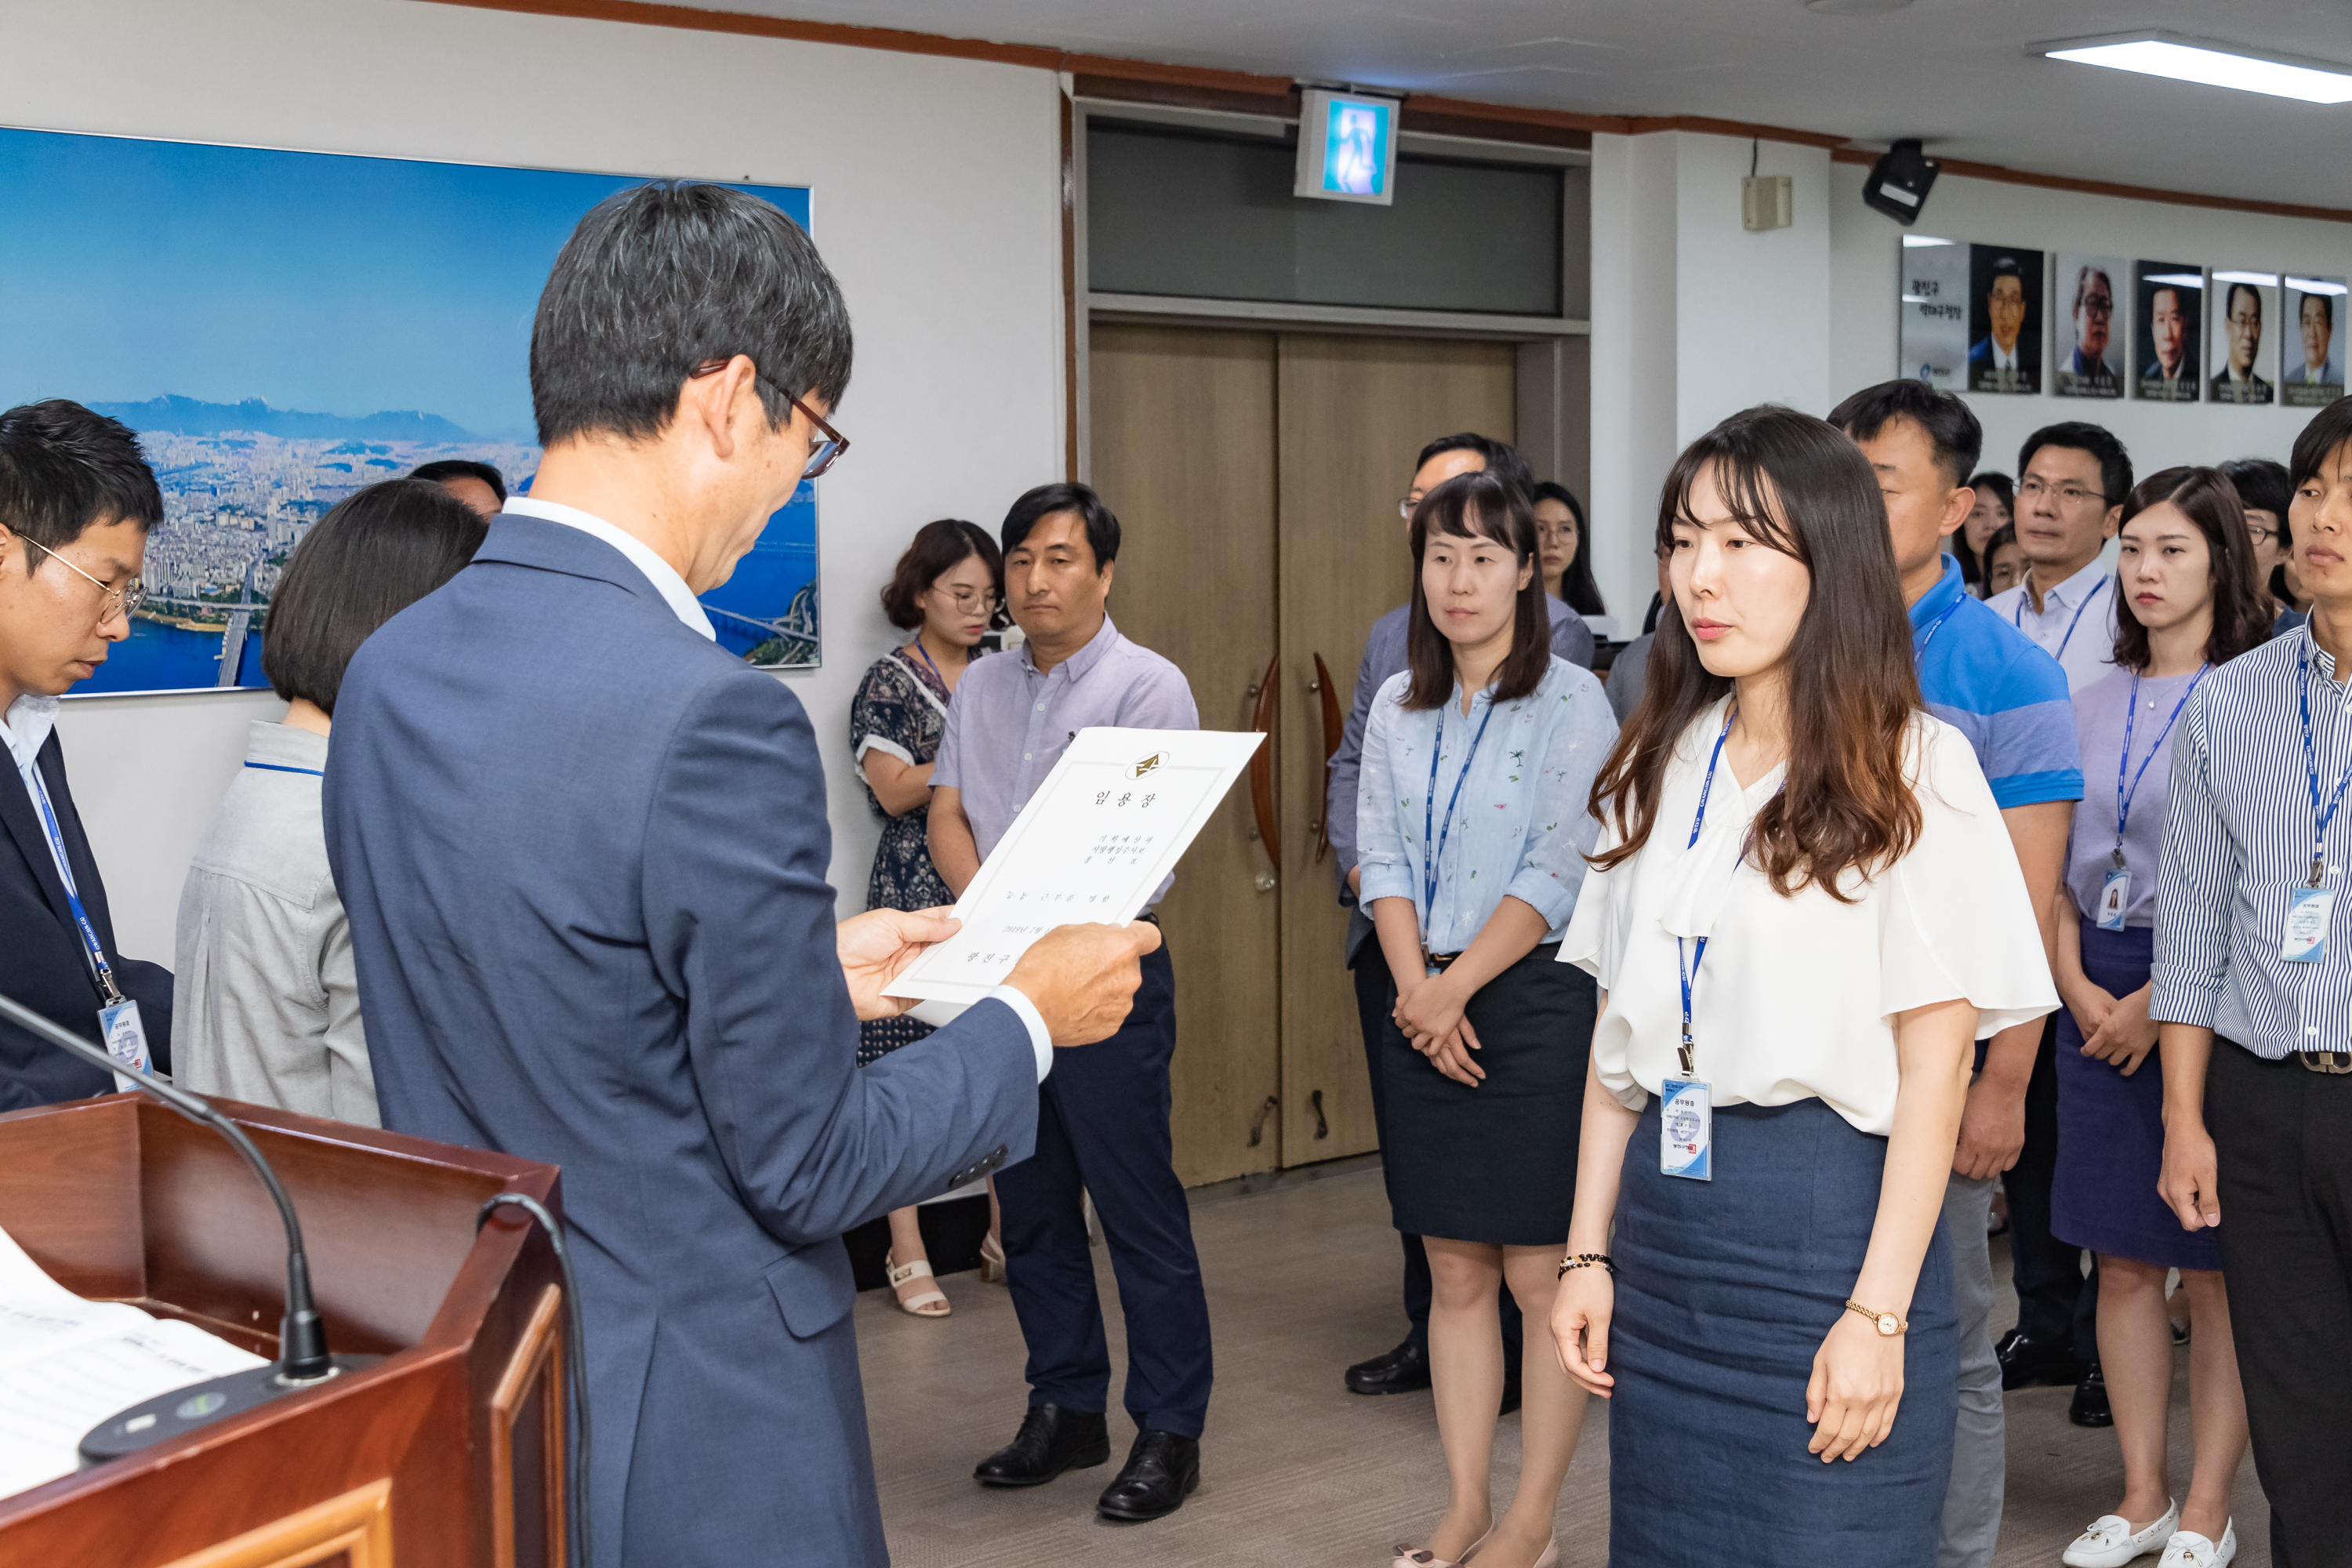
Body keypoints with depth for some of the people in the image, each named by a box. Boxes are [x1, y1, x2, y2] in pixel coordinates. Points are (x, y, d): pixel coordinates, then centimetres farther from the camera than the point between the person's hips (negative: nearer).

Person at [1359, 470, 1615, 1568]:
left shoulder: (1572, 702, -6)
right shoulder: (1397, 708, 11)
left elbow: (1557, 873, -12)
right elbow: (1381, 859, 6)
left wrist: (1456, 986, -12)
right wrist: (1417, 988, -8)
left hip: (1535, 998, -5)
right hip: (1424, 1012, 5)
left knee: (1540, 1272, -1)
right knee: (1455, 1271, 9)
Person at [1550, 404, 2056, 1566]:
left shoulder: (1914, 769, -7)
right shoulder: (1660, 765, 10)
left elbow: (1933, 1064, -11)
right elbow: (1618, 1033, 12)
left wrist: (1878, 1313, -15)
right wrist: (1587, 1251, 7)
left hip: (1830, 1213, -5)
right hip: (1666, 1208, 5)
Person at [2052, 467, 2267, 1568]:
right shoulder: (2094, 703, 10)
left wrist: (2159, 1002, -13)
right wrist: (2077, 985, -2)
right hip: (2097, 992, 5)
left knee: (2215, 1267, 2)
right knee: (2122, 1259, 10)